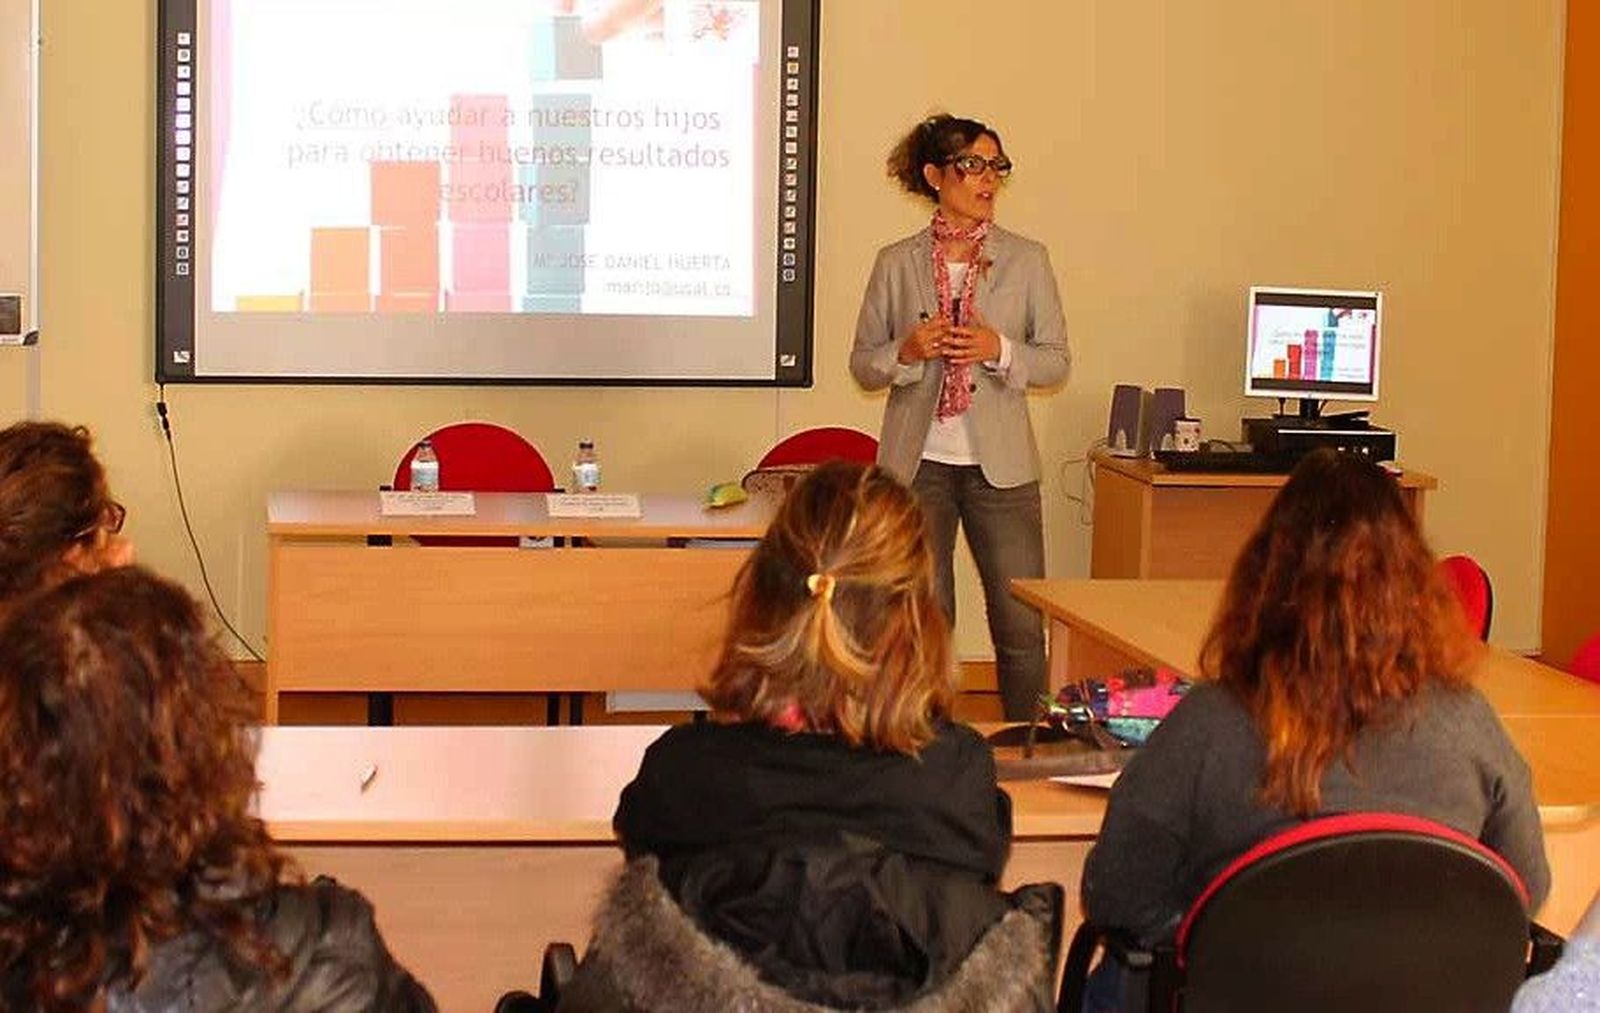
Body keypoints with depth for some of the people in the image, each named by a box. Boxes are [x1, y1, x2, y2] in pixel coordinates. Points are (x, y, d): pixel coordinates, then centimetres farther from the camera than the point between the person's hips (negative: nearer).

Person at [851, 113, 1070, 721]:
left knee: (1022, 625, 0)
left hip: (1000, 464, 0)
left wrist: (999, 350, -13)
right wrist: (907, 351, -14)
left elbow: (1056, 361, 5)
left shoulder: (1027, 260, 4)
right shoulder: (896, 263, 4)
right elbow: (862, 365, 7)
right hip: (917, 463, 0)